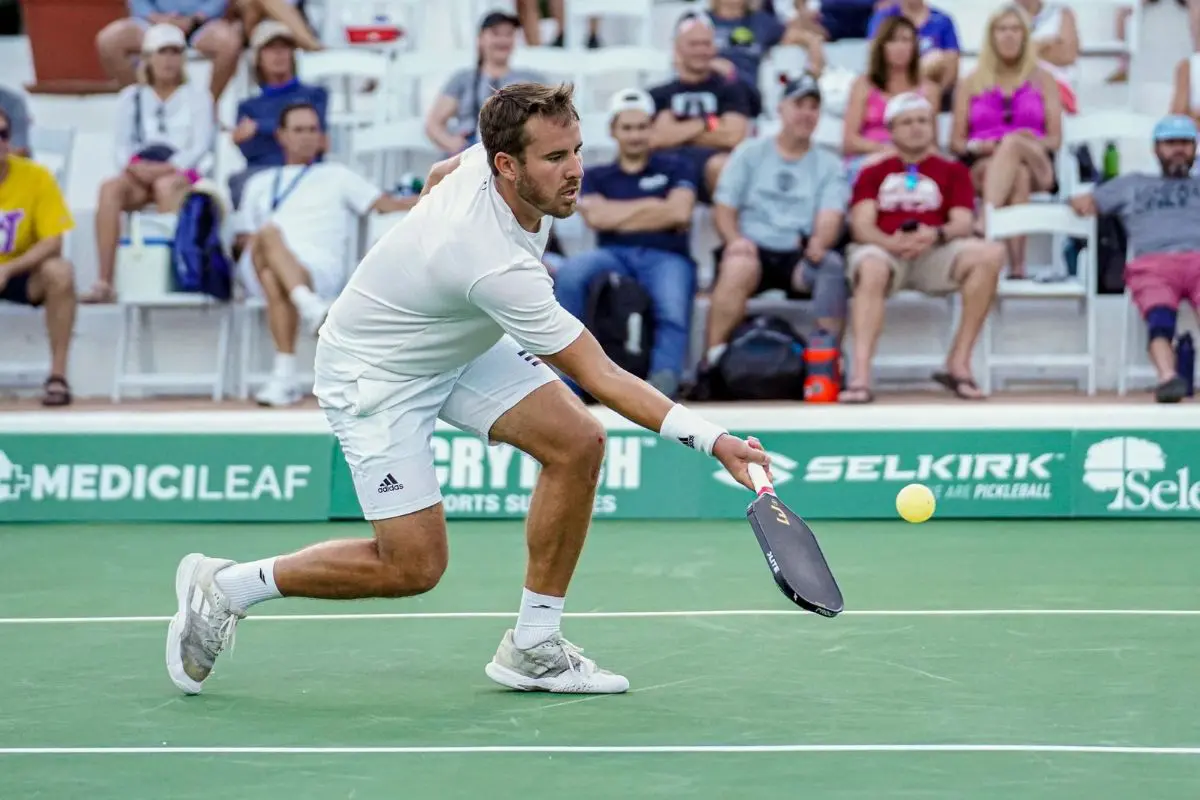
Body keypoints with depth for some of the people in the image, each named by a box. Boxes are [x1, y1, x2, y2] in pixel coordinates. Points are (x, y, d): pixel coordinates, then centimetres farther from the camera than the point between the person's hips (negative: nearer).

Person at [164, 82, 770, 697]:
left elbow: (440, 175, 10)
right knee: (415, 565, -10)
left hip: (458, 343, 9)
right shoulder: (499, 270, -40)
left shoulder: (487, 159, -17)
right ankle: (224, 586, 9)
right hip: (374, 375, -9)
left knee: (578, 442, -10)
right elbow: (603, 380, -36)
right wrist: (711, 439, -39)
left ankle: (531, 648, 0)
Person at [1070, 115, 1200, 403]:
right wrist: (1083, 204, 17)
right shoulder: (1133, 184, 40)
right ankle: (1167, 377, -60)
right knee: (1160, 320, -36)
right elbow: (1083, 202, 37)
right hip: (1153, 263, 0)